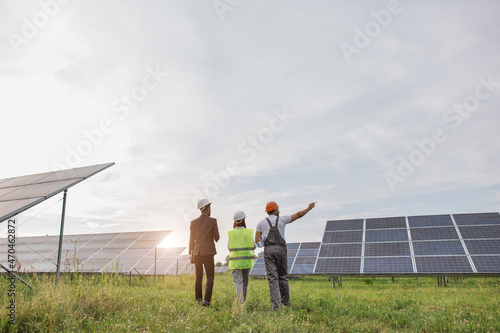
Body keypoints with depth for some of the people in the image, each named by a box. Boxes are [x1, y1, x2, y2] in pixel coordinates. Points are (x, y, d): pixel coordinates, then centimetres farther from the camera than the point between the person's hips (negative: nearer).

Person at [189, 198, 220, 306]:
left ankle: (198, 299, 18)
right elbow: (217, 238, -5)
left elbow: (191, 240, 6)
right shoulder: (213, 221, -6)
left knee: (199, 277, 14)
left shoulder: (193, 222, 4)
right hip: (208, 252, -4)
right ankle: (206, 300, -12)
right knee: (210, 277, 3)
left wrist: (191, 254, 13)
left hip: (197, 253, 4)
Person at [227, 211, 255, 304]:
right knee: (245, 282, 18)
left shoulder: (231, 233, -5)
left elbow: (229, 247, 4)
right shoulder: (249, 232, -5)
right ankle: (243, 300, 31)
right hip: (247, 261, 2)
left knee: (238, 282, -2)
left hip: (235, 262, -1)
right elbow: (253, 247, 2)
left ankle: (240, 302, -16)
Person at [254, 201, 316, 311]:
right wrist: (309, 208, 33)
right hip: (281, 250, 0)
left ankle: (275, 305, -8)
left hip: (268, 251, 0)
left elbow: (257, 242, 3)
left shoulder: (261, 223, 8)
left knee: (272, 278, -1)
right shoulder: (282, 219, 8)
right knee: (283, 277, 14)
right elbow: (298, 214, 20)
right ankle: (285, 302, 22)